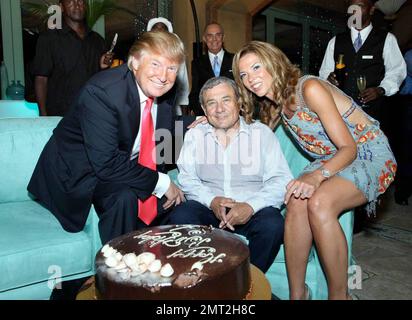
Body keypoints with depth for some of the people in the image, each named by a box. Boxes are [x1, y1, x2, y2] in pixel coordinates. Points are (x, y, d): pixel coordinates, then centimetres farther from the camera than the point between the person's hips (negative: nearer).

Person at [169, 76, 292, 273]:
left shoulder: (262, 133, 7)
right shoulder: (194, 135, 13)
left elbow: (280, 180, -2)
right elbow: (187, 178, 4)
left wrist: (251, 206, -19)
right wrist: (212, 200, -15)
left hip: (252, 212, -1)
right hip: (209, 208, 1)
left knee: (273, 224, -31)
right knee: (179, 217, -27)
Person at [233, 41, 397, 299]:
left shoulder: (309, 88, -20)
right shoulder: (275, 102, 3)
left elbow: (349, 148, -20)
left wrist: (317, 176, -38)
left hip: (369, 155, -6)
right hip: (331, 160, 6)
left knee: (319, 203, -33)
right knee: (296, 202, -24)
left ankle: (339, 295, -15)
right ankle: (297, 294, -13)